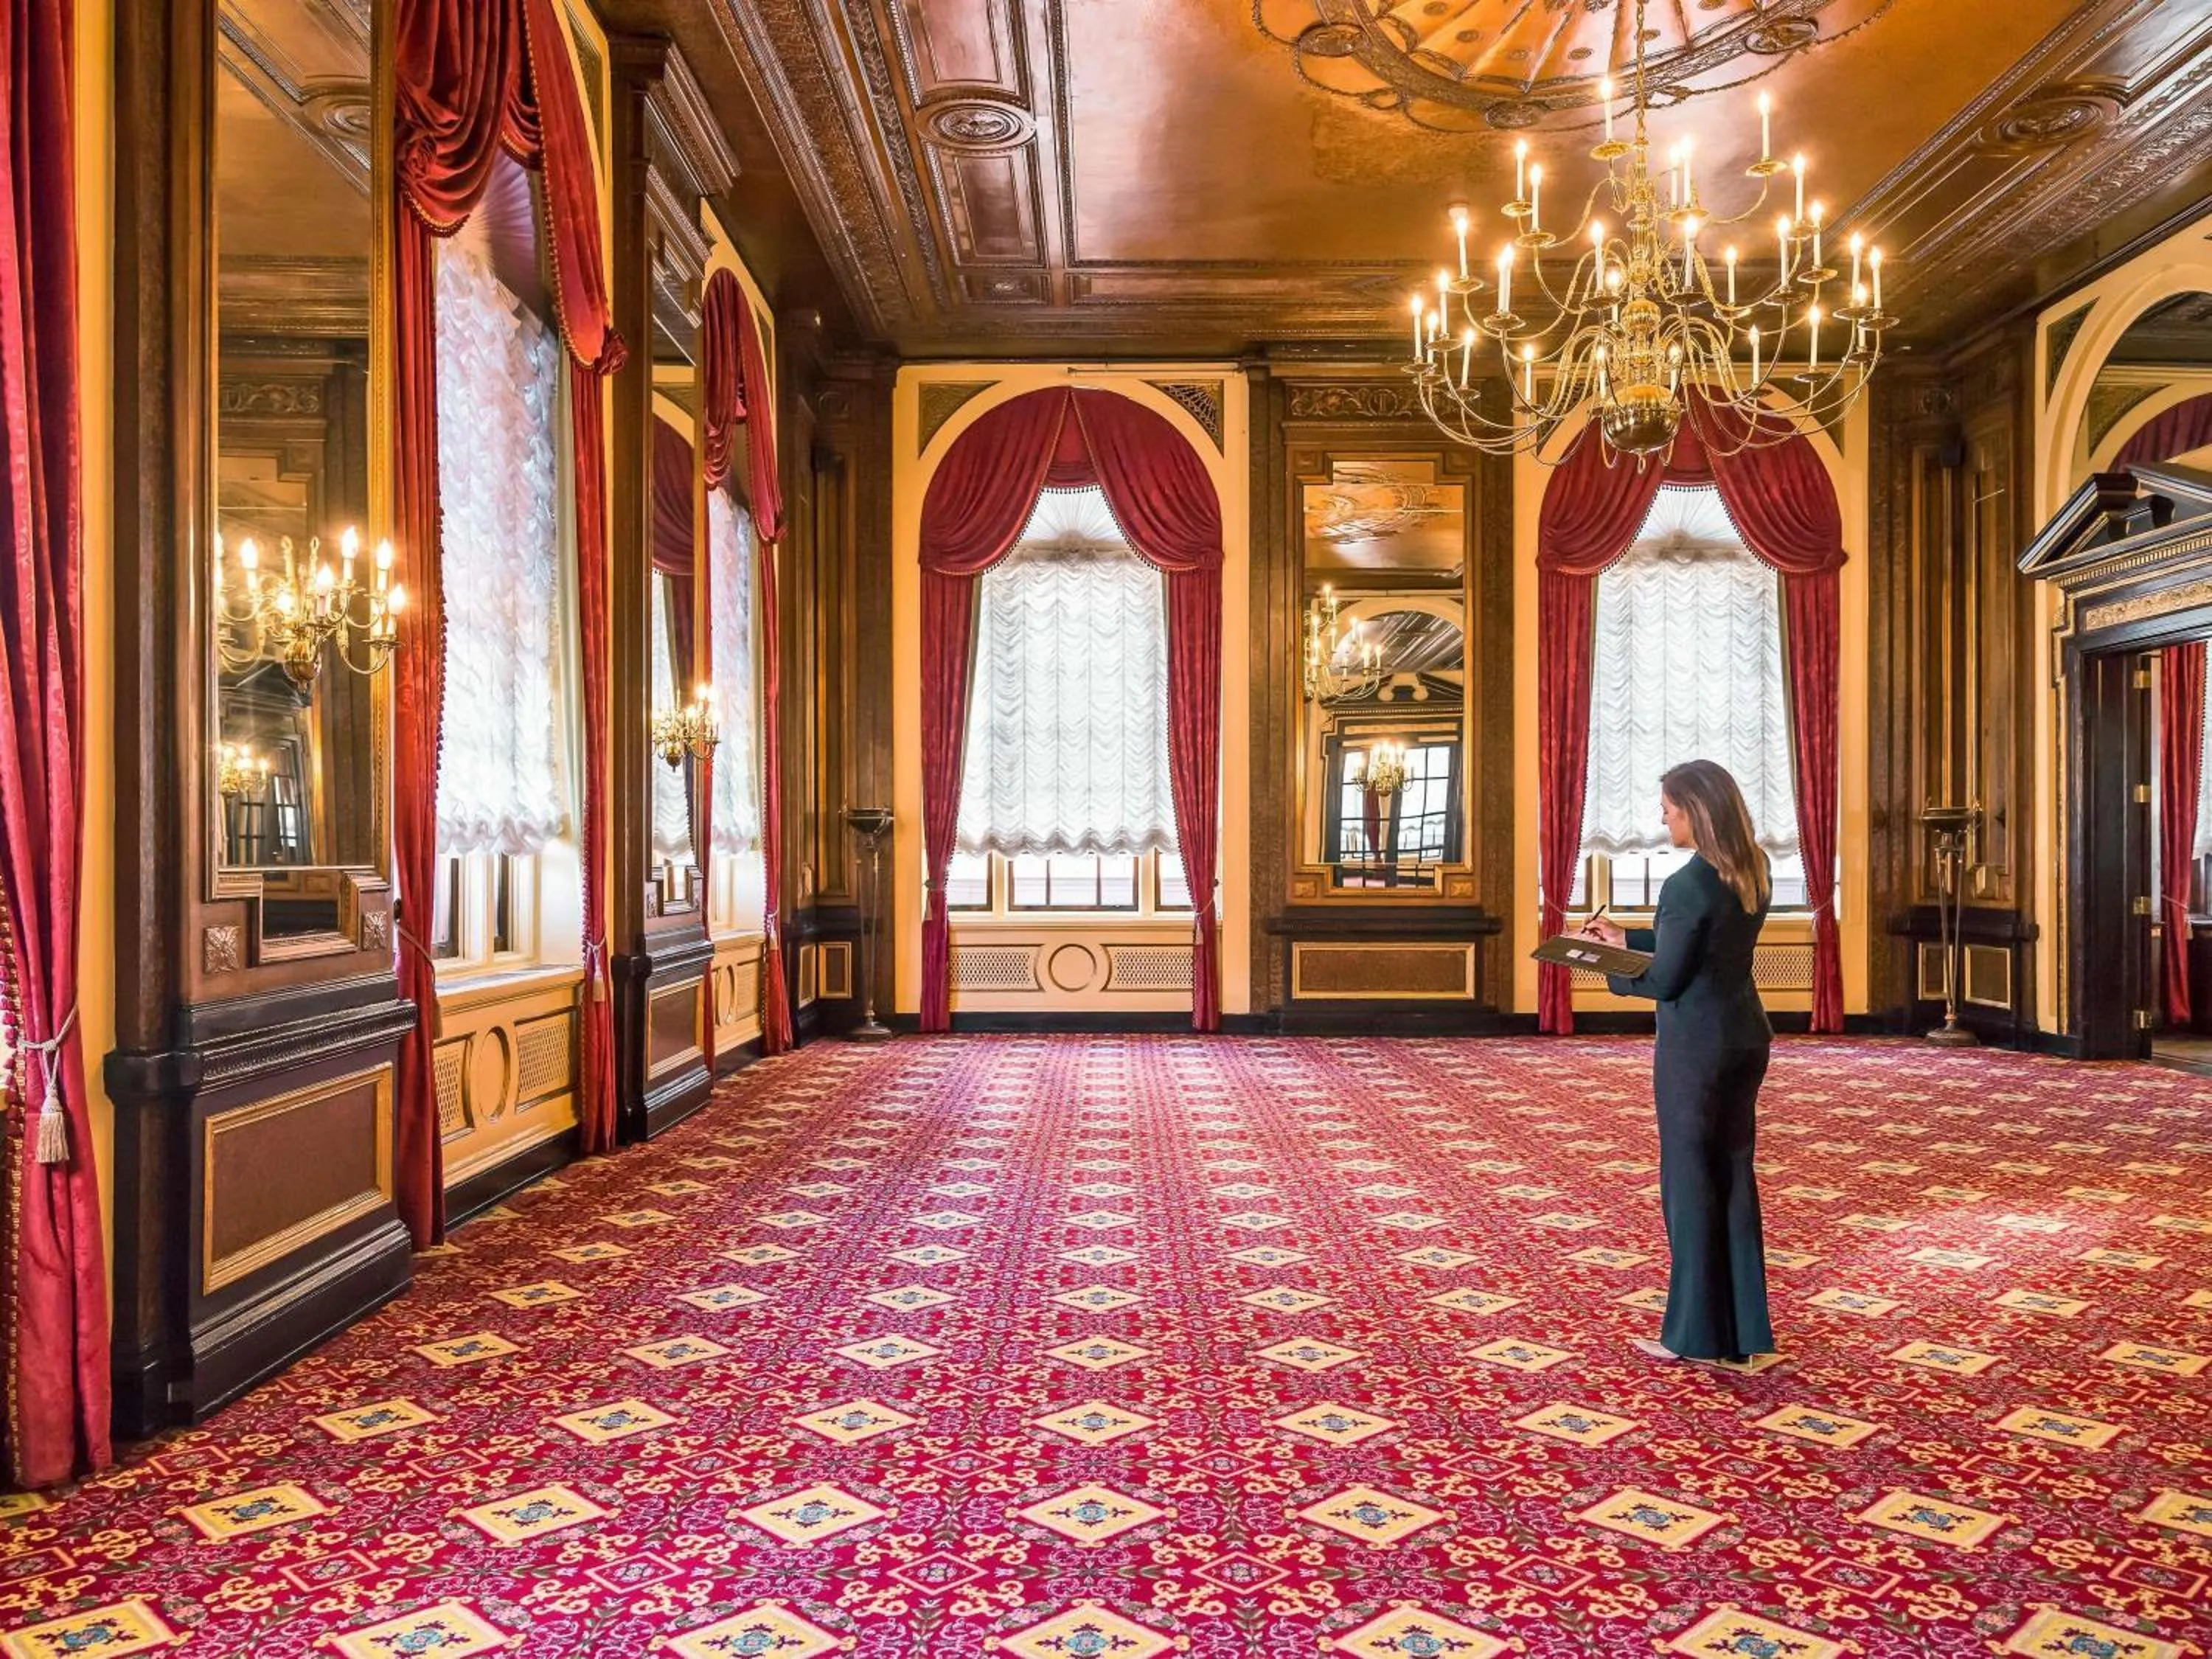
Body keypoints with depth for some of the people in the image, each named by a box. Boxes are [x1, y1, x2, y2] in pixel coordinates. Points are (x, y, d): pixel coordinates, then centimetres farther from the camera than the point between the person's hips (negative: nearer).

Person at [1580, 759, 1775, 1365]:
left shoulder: (1688, 884, -21)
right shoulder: (1753, 873, 5)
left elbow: (1664, 981, -16)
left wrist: (1608, 969, 2)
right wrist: (1627, 937, 17)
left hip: (1695, 1043, -8)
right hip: (1746, 1035, 8)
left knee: (1689, 1179, 4)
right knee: (1734, 1174, 15)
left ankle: (1696, 1332, 14)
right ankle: (1743, 1326, 24)